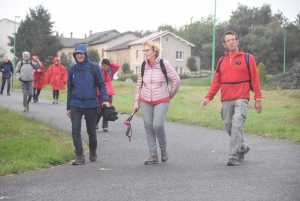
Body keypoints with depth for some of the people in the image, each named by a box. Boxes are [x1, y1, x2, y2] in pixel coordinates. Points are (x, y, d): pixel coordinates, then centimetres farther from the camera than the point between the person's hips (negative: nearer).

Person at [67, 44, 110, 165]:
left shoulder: (94, 68, -2)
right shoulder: (72, 69, 6)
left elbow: (101, 85, 2)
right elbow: (69, 89, 12)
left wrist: (105, 99, -13)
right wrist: (68, 107, 11)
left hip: (91, 104, -1)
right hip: (76, 105, 1)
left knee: (91, 130, 11)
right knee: (75, 130, -9)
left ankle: (93, 152, 33)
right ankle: (80, 156, -4)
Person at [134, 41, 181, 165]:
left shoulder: (164, 64, -7)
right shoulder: (143, 66, 5)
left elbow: (176, 80, -2)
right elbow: (139, 86, 12)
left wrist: (170, 95, 5)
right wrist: (136, 102, 9)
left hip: (161, 101, -4)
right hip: (145, 101, 4)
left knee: (158, 125, -17)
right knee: (148, 127, 1)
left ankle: (163, 149, 9)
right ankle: (153, 156, 8)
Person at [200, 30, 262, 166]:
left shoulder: (247, 58, 3)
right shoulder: (221, 61, 13)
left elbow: (254, 79, 1)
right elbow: (216, 81, 11)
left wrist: (258, 98, -3)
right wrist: (208, 97, 1)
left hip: (241, 99, -4)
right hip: (226, 100, 4)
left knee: (237, 125, -16)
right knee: (229, 127, 9)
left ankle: (234, 156, -12)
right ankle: (242, 148, 31)